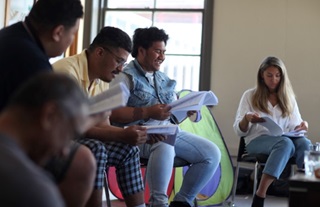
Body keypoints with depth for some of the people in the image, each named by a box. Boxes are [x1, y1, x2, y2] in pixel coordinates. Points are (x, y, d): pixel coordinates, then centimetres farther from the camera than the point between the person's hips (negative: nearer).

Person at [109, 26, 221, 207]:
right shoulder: (126, 77, -1)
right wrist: (147, 112, -21)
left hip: (171, 130, 8)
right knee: (165, 146, -40)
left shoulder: (164, 79, 22)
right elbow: (112, 114, -14)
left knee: (212, 153, -8)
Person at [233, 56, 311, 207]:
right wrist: (246, 119, -18)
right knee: (285, 143, -37)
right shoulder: (250, 95, 9)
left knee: (304, 143, -33)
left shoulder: (288, 97, 17)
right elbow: (239, 131, 5)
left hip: (284, 140, 3)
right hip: (257, 141, -3)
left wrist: (302, 126, -10)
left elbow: (294, 127, 15)